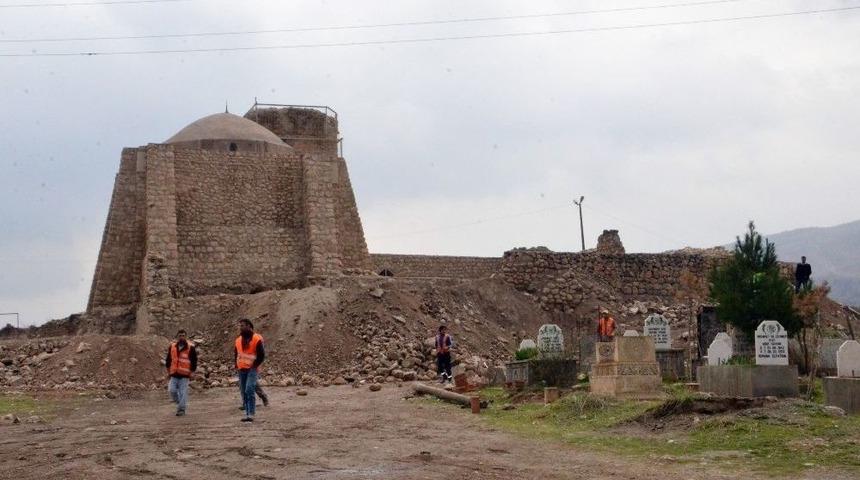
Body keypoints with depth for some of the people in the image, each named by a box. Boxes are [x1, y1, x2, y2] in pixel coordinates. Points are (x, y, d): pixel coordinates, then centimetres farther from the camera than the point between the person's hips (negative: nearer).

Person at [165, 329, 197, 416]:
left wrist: (191, 372, -1)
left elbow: (194, 361, 2)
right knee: (172, 390, -6)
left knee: (183, 392, -5)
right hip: (174, 375, 3)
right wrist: (168, 372, 14)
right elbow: (168, 360, 17)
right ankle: (179, 403, 19)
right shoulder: (172, 346, 7)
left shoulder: (190, 347, -3)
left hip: (184, 375, -3)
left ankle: (181, 409, 3)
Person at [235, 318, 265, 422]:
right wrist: (237, 365, 11)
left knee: (249, 391, -18)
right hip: (241, 370, 6)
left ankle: (251, 414, -19)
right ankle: (247, 414, 12)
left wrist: (254, 365, -10)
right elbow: (236, 353, 23)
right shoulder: (238, 340, 11)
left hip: (252, 369, -6)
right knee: (244, 393, 6)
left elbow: (262, 355, -6)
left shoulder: (256, 339, -7)